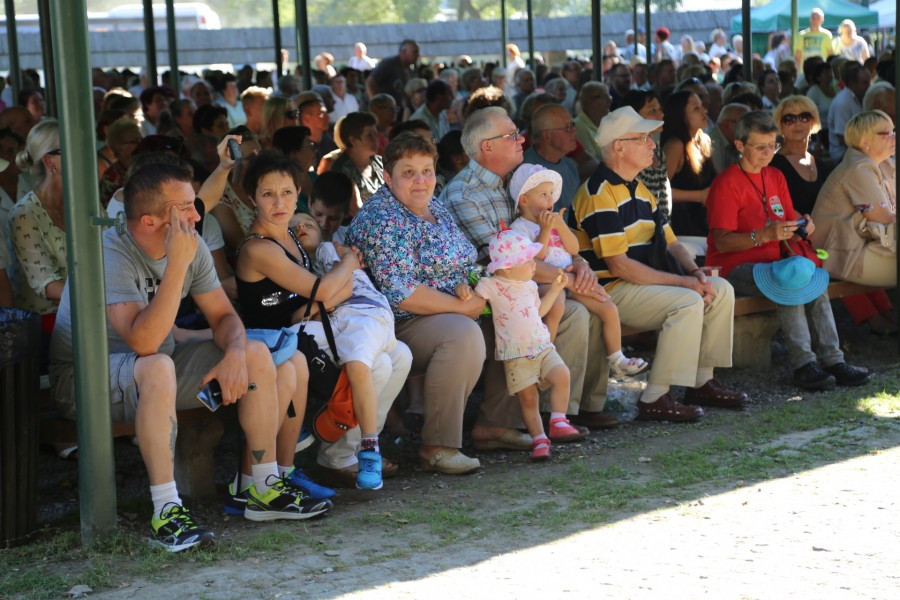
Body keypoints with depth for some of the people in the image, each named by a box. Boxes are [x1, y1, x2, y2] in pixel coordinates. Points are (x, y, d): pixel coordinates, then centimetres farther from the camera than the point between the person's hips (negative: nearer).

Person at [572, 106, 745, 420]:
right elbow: (619, 266, -23)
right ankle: (654, 399, -23)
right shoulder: (600, 194, -17)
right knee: (688, 302, -28)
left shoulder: (639, 190, 15)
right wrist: (682, 282, -21)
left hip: (638, 283, 10)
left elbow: (671, 242, 18)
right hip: (607, 291, -10)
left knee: (721, 289, 3)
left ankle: (702, 383, 9)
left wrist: (695, 272, -5)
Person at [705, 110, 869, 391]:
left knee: (816, 279, -18)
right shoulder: (726, 184, -11)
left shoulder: (776, 177, 14)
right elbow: (722, 242, -19)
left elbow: (788, 226, 14)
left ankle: (832, 359, -21)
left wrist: (801, 227, -10)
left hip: (770, 261, 7)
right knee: (789, 282, -30)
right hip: (733, 266, -7)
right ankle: (803, 363, -29)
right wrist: (764, 235, -33)